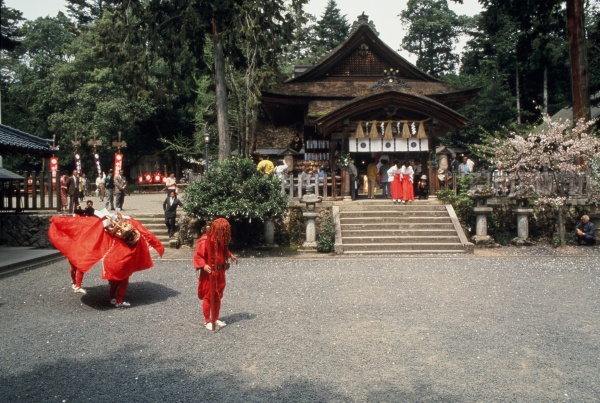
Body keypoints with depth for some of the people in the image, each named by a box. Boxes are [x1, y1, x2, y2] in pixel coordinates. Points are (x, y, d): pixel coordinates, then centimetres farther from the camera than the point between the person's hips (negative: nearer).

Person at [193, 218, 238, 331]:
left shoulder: (221, 240, 2)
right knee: (208, 297, 3)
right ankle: (207, 321, 15)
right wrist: (204, 265, -32)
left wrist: (230, 255, 14)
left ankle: (215, 319, 28)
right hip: (209, 274, -7)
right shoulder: (205, 241, -21)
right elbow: (197, 256, -19)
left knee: (218, 297, 15)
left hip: (220, 272, 7)